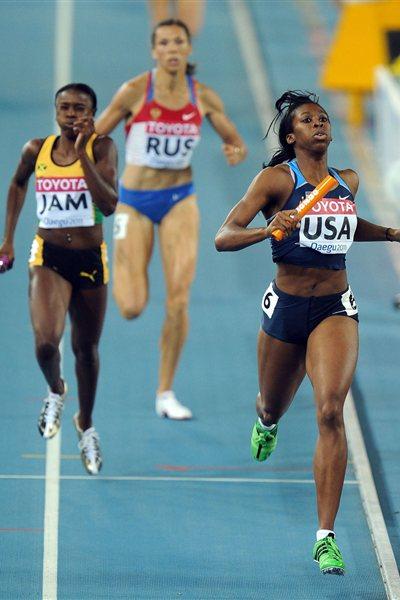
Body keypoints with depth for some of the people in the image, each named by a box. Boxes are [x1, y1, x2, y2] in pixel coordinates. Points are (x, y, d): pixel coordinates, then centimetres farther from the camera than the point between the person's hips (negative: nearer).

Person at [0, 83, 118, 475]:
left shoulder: (101, 148, -8)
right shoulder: (36, 150, -1)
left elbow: (108, 205, -21)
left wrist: (81, 153, -24)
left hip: (90, 259, 0)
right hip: (48, 256, 0)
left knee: (86, 348, 13)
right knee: (45, 342, -21)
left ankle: (85, 425, 36)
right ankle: (55, 391, 13)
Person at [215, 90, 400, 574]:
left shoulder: (347, 181, 7)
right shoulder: (277, 178, -7)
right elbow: (223, 238, -14)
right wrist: (269, 229, -32)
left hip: (336, 308, 1)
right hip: (286, 306, -1)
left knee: (330, 411, -20)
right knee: (273, 407, 20)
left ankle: (326, 537, -22)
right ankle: (266, 421, 64)